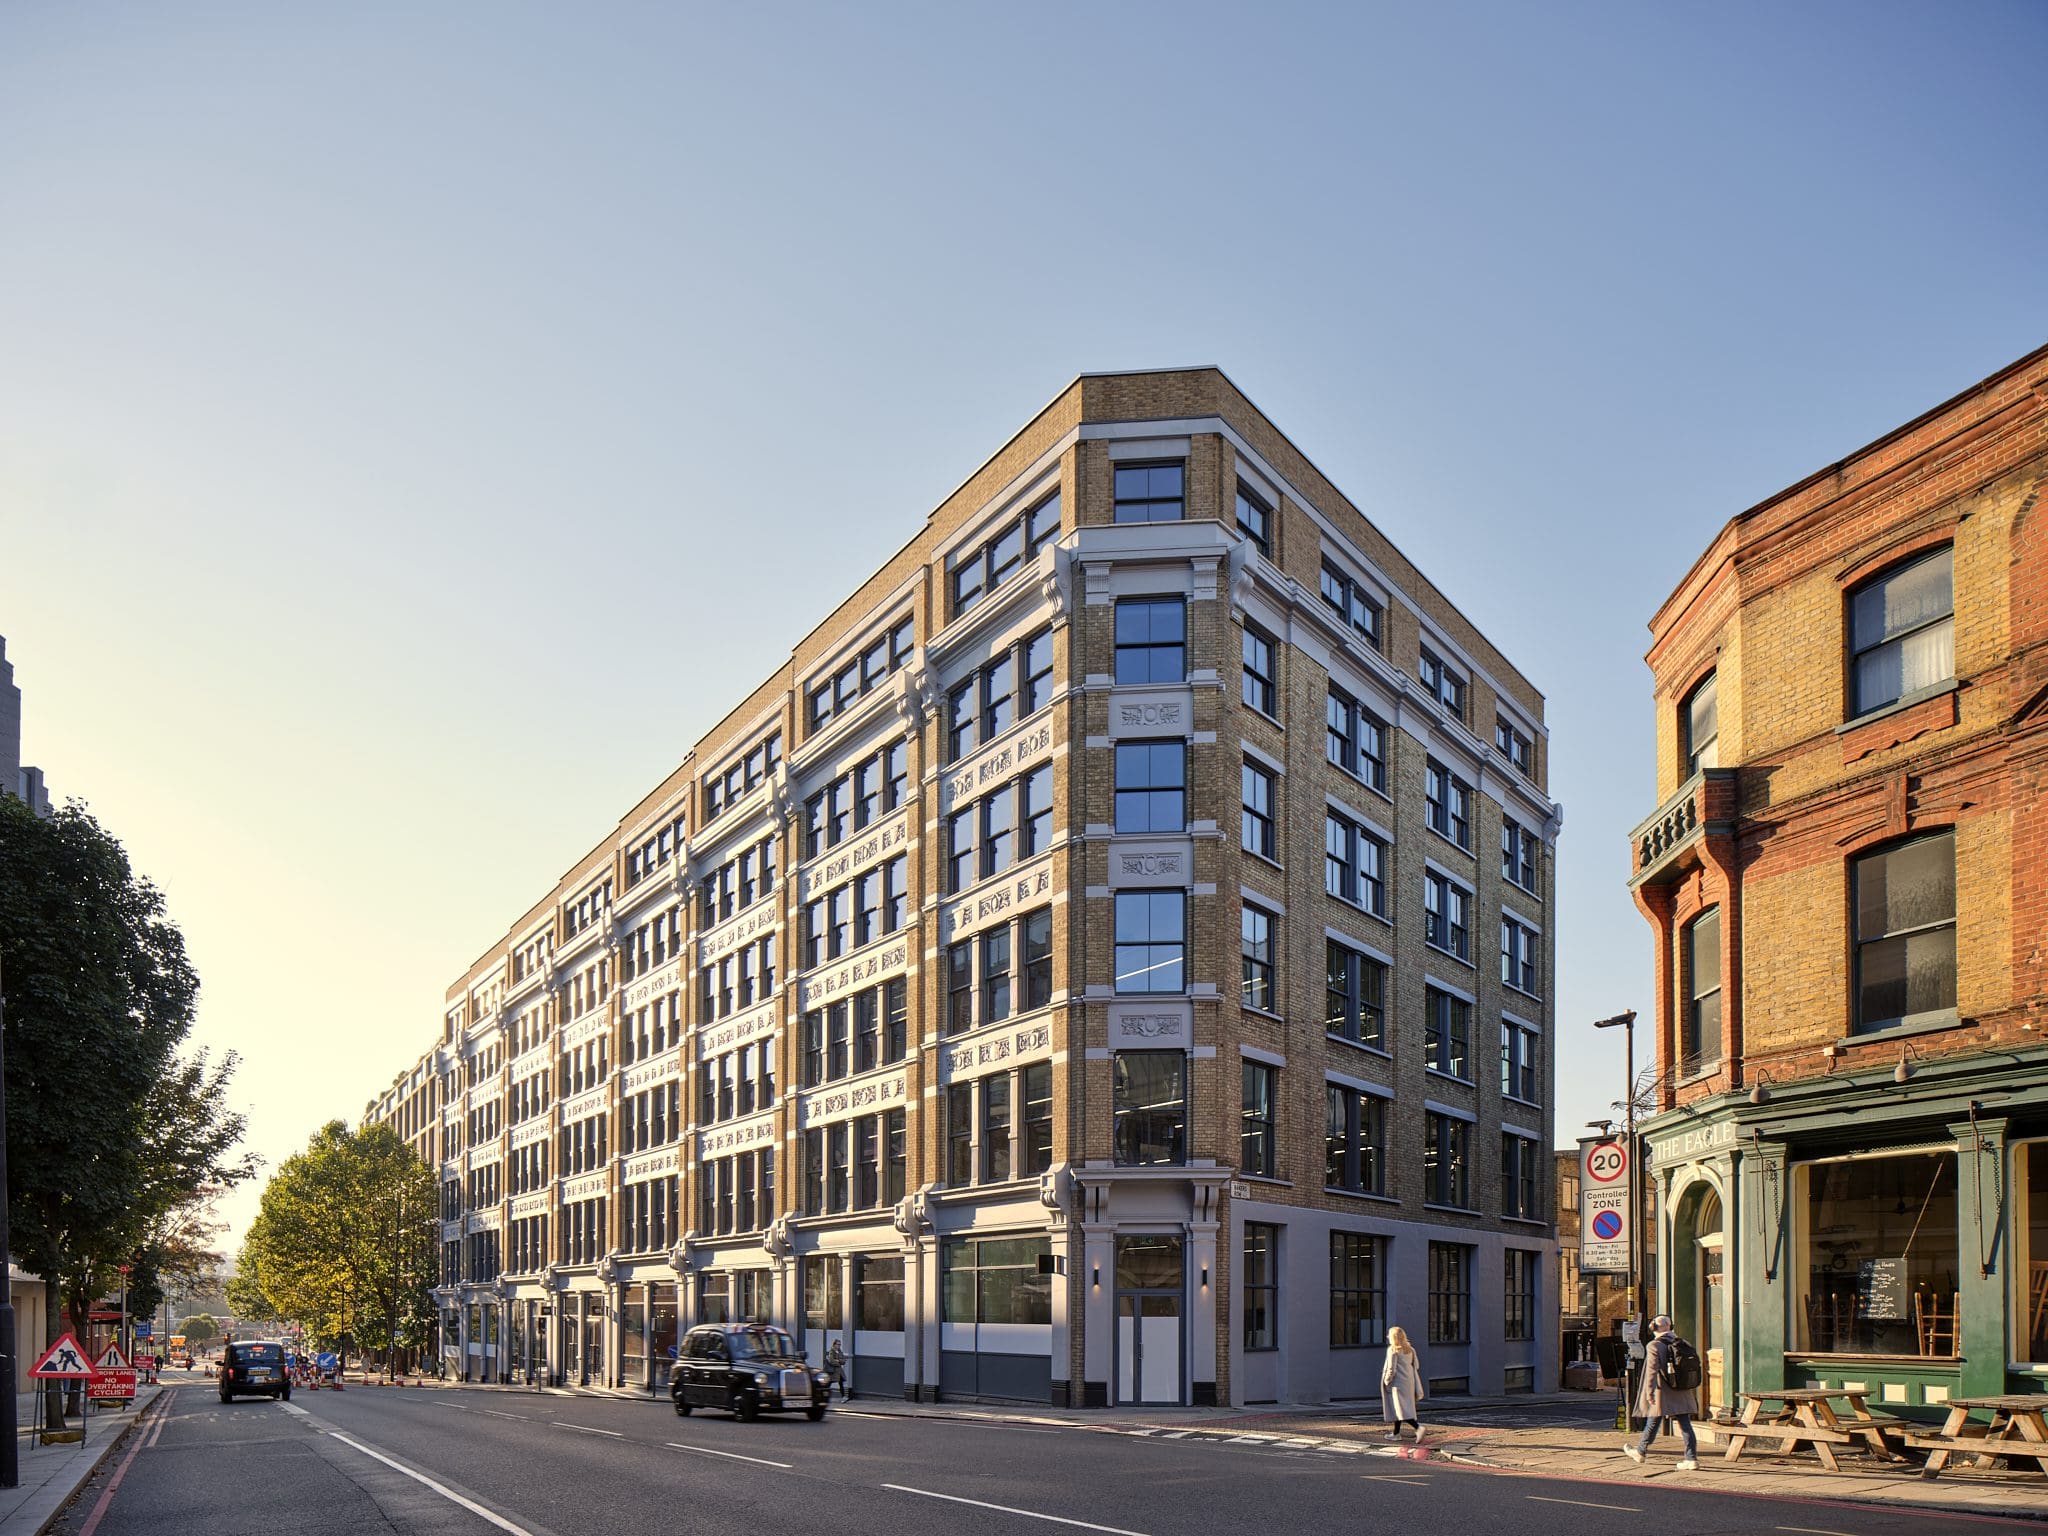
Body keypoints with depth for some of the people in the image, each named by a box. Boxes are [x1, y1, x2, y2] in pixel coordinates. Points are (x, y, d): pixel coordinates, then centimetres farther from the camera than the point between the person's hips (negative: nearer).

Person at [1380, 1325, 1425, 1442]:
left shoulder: (1393, 1350, -14)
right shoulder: (1410, 1349, 7)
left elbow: (1391, 1369, -16)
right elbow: (1416, 1365, 10)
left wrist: (1387, 1381, -5)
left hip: (1398, 1382, -8)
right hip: (1409, 1382, 8)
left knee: (1402, 1409, -9)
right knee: (1398, 1408, 18)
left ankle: (1418, 1427, -26)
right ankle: (1396, 1433, 26)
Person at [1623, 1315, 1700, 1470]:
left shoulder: (1655, 1346, -10)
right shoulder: (1684, 1345, 7)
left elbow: (1652, 1370, -18)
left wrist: (1649, 1391, -17)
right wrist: (1694, 1394, 19)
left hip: (1663, 1393, -4)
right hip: (1683, 1394, 4)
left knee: (1653, 1424, 10)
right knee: (1685, 1425, 3)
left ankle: (1639, 1451, 28)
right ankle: (1692, 1459, -2)